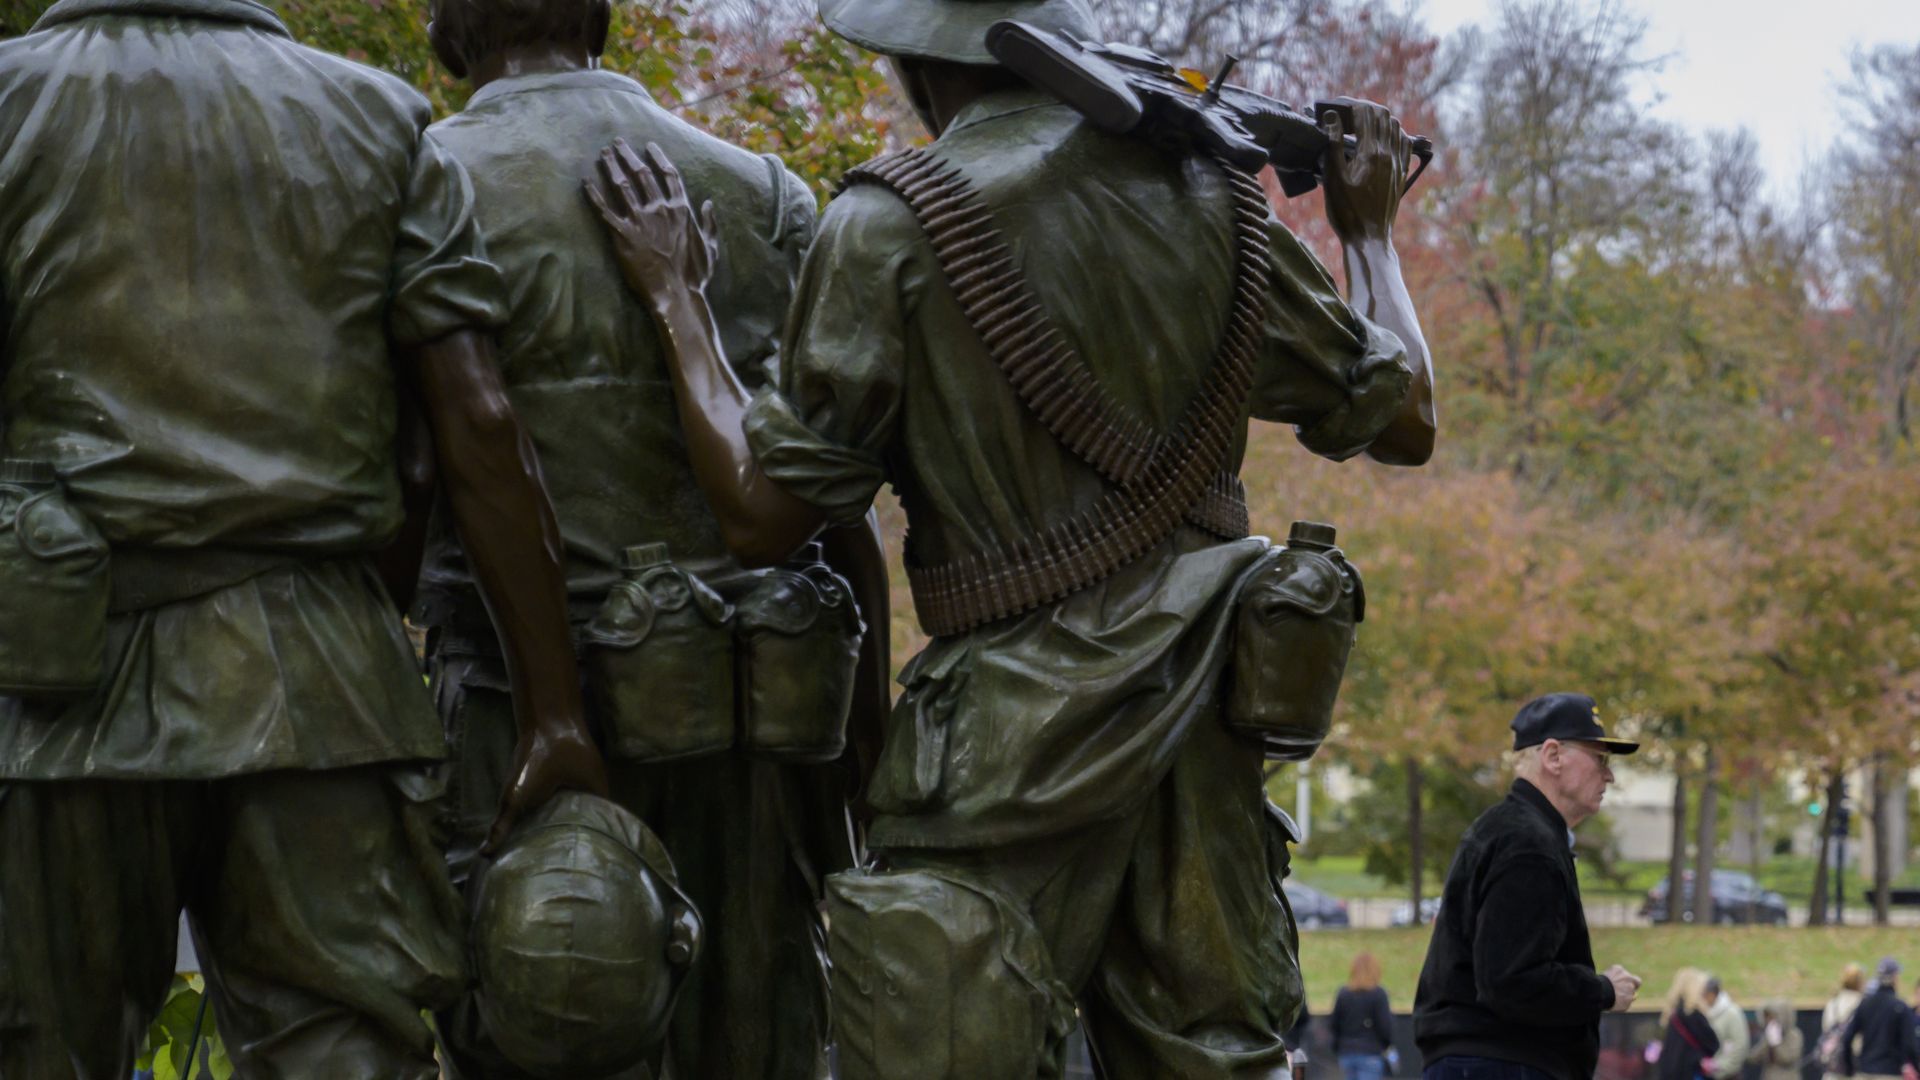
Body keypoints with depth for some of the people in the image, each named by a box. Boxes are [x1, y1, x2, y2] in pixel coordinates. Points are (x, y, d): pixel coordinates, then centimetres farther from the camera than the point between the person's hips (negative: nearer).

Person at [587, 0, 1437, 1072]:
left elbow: (766, 512, -6)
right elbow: (1403, 418, 14)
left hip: (1021, 725, -5)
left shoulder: (889, 229, -8)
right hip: (1200, 709, 6)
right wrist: (1371, 230, 31)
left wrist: (674, 297, 5)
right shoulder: (1210, 194, 6)